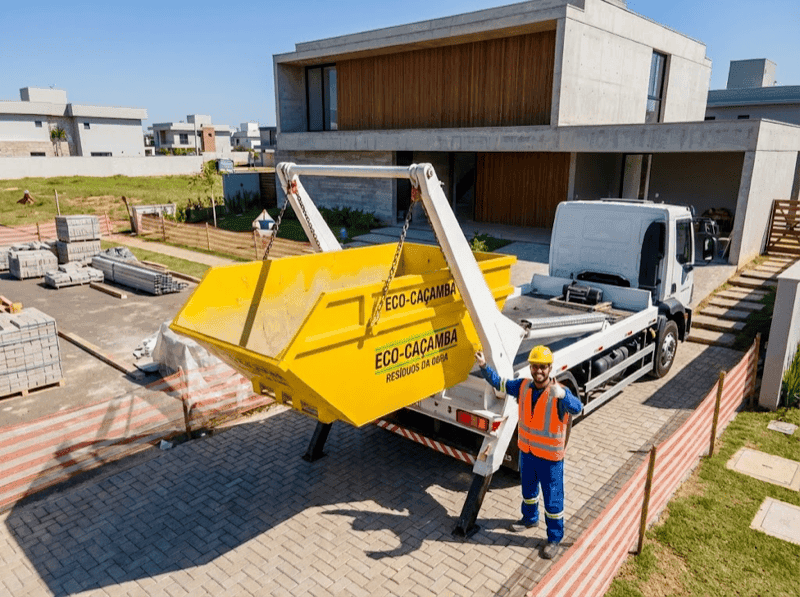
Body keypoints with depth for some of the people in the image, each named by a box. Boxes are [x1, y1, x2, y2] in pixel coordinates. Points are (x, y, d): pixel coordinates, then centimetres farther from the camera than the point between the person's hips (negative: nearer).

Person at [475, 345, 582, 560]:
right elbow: (499, 383, 4)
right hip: (526, 451, 5)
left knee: (553, 499, 11)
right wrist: (484, 366, -12)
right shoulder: (523, 386, -9)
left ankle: (554, 539, 31)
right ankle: (530, 518, 54)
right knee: (528, 489, 27)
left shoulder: (559, 392, -26)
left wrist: (562, 395, -66)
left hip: (550, 456, -5)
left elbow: (577, 408, -45)